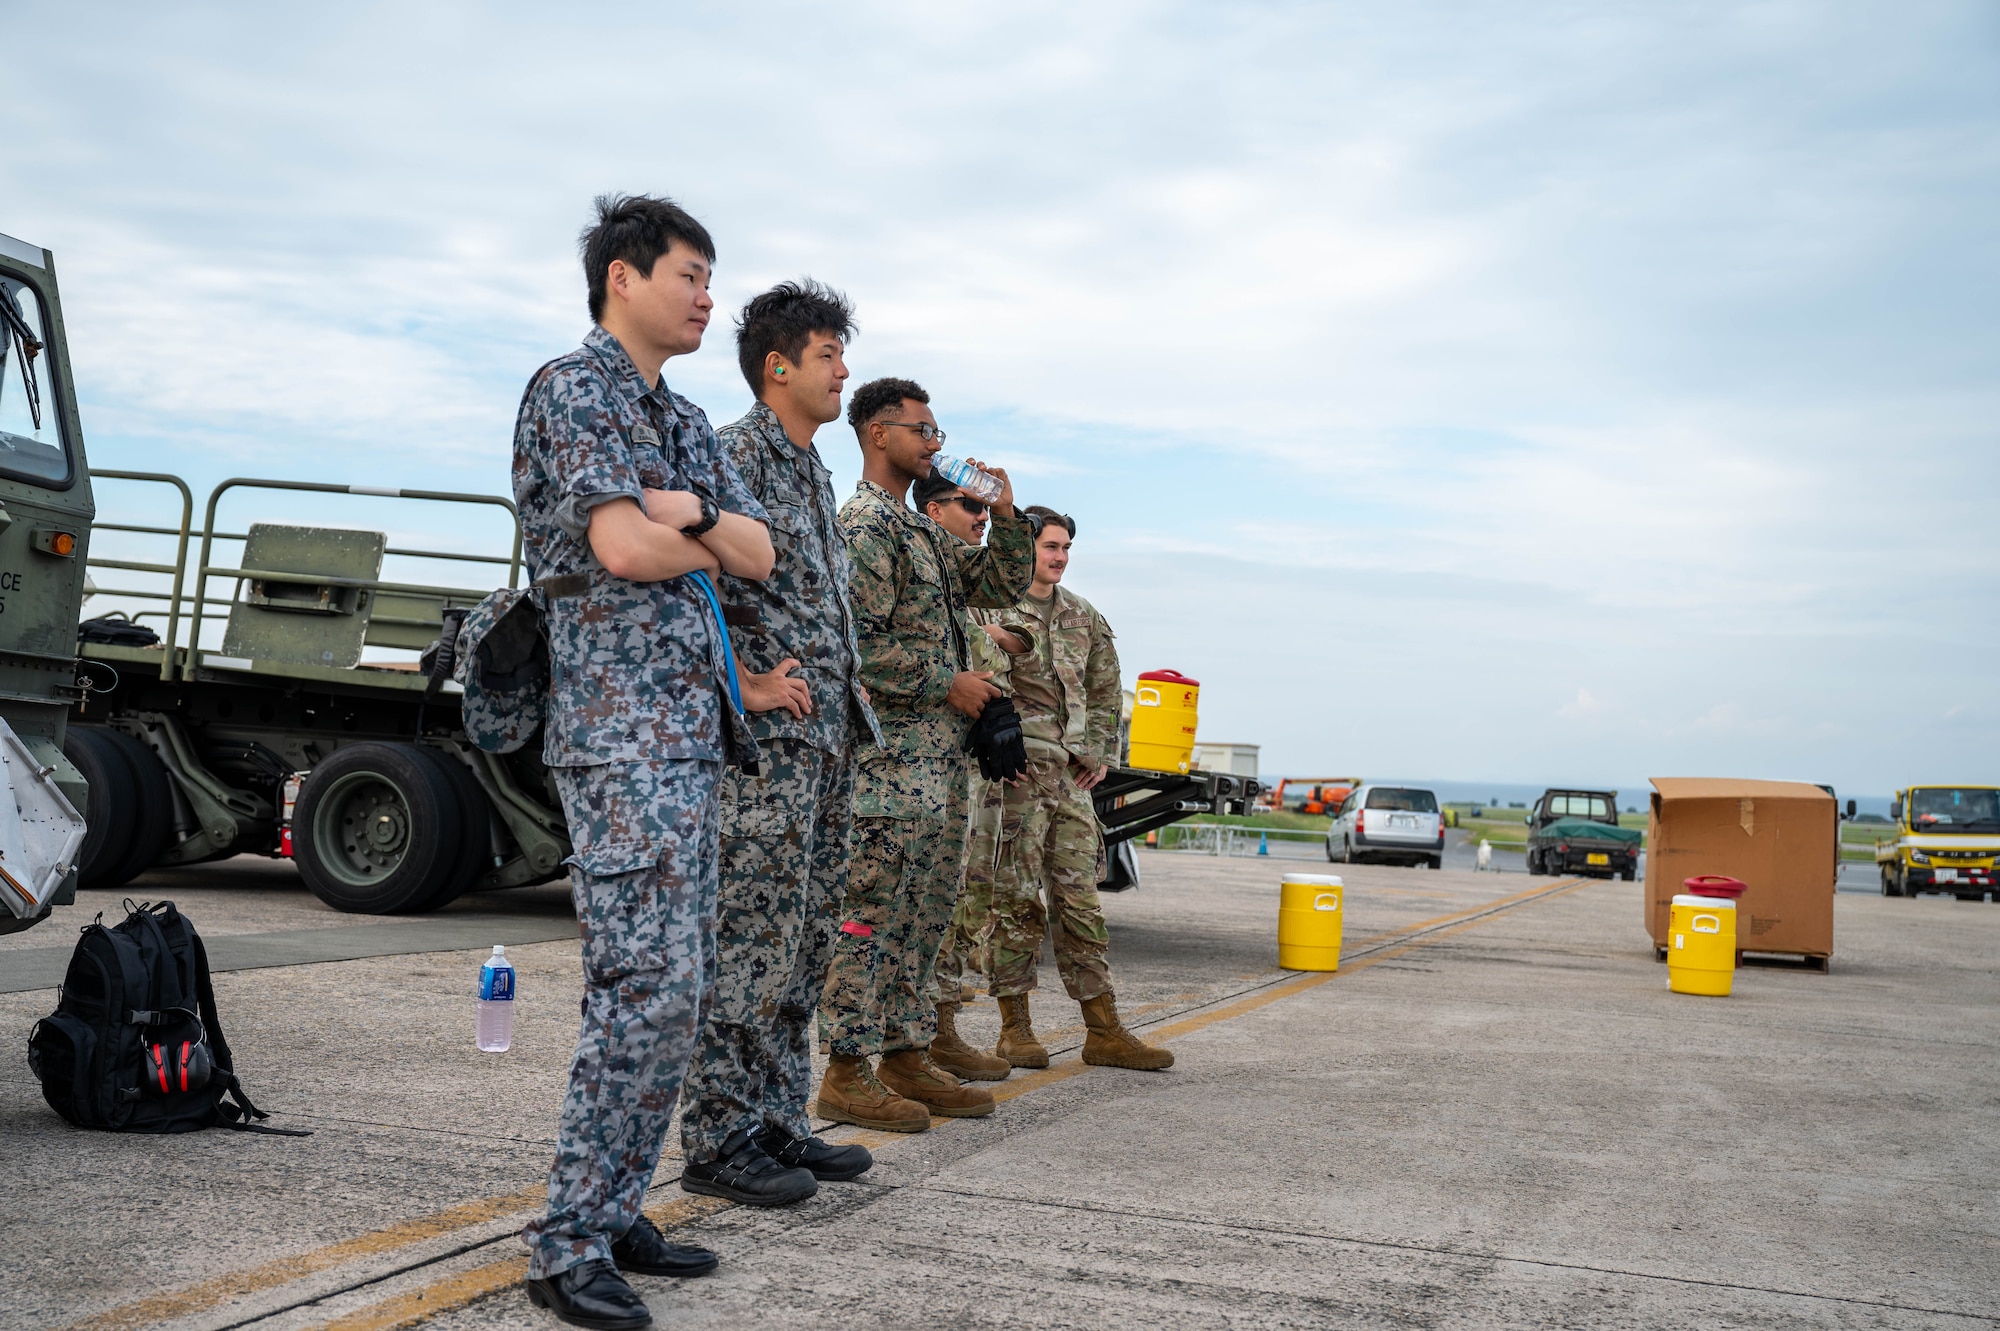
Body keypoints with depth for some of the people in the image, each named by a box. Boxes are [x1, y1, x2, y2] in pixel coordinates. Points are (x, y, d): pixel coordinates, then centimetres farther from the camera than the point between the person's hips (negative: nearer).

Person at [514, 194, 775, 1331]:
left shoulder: (686, 419, 21)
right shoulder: (572, 389, -6)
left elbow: (758, 554, 11)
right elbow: (622, 546, -19)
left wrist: (687, 512, -9)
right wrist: (707, 543, 2)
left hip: (692, 728, 9)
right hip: (618, 727, -9)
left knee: (678, 986, 9)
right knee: (650, 983, -13)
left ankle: (615, 1210, 18)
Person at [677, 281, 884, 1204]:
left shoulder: (814, 471, 21)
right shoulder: (737, 453, -8)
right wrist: (748, 684, -19)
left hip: (828, 738, 9)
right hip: (768, 742, -9)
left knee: (806, 938, 12)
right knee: (751, 938, -7)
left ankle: (776, 1122, 20)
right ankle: (719, 1138, 0)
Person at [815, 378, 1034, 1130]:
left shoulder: (925, 531, 20)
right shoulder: (864, 526, -11)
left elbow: (1002, 587, 22)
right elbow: (860, 644, -19)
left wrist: (1005, 516, 8)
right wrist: (948, 683, -13)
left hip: (941, 754, 10)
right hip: (893, 753, -10)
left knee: (925, 914, 12)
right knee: (873, 913, -8)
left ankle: (907, 1058, 19)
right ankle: (847, 1074, -3)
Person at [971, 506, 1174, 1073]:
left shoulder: (1084, 617, 17)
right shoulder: (990, 608, -1)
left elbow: (1105, 687, 24)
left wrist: (1101, 751, 14)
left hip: (1071, 774, 6)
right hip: (1015, 771, -6)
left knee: (1080, 898, 6)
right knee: (1016, 898, -3)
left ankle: (1104, 1031, 8)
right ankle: (1015, 1026, 6)